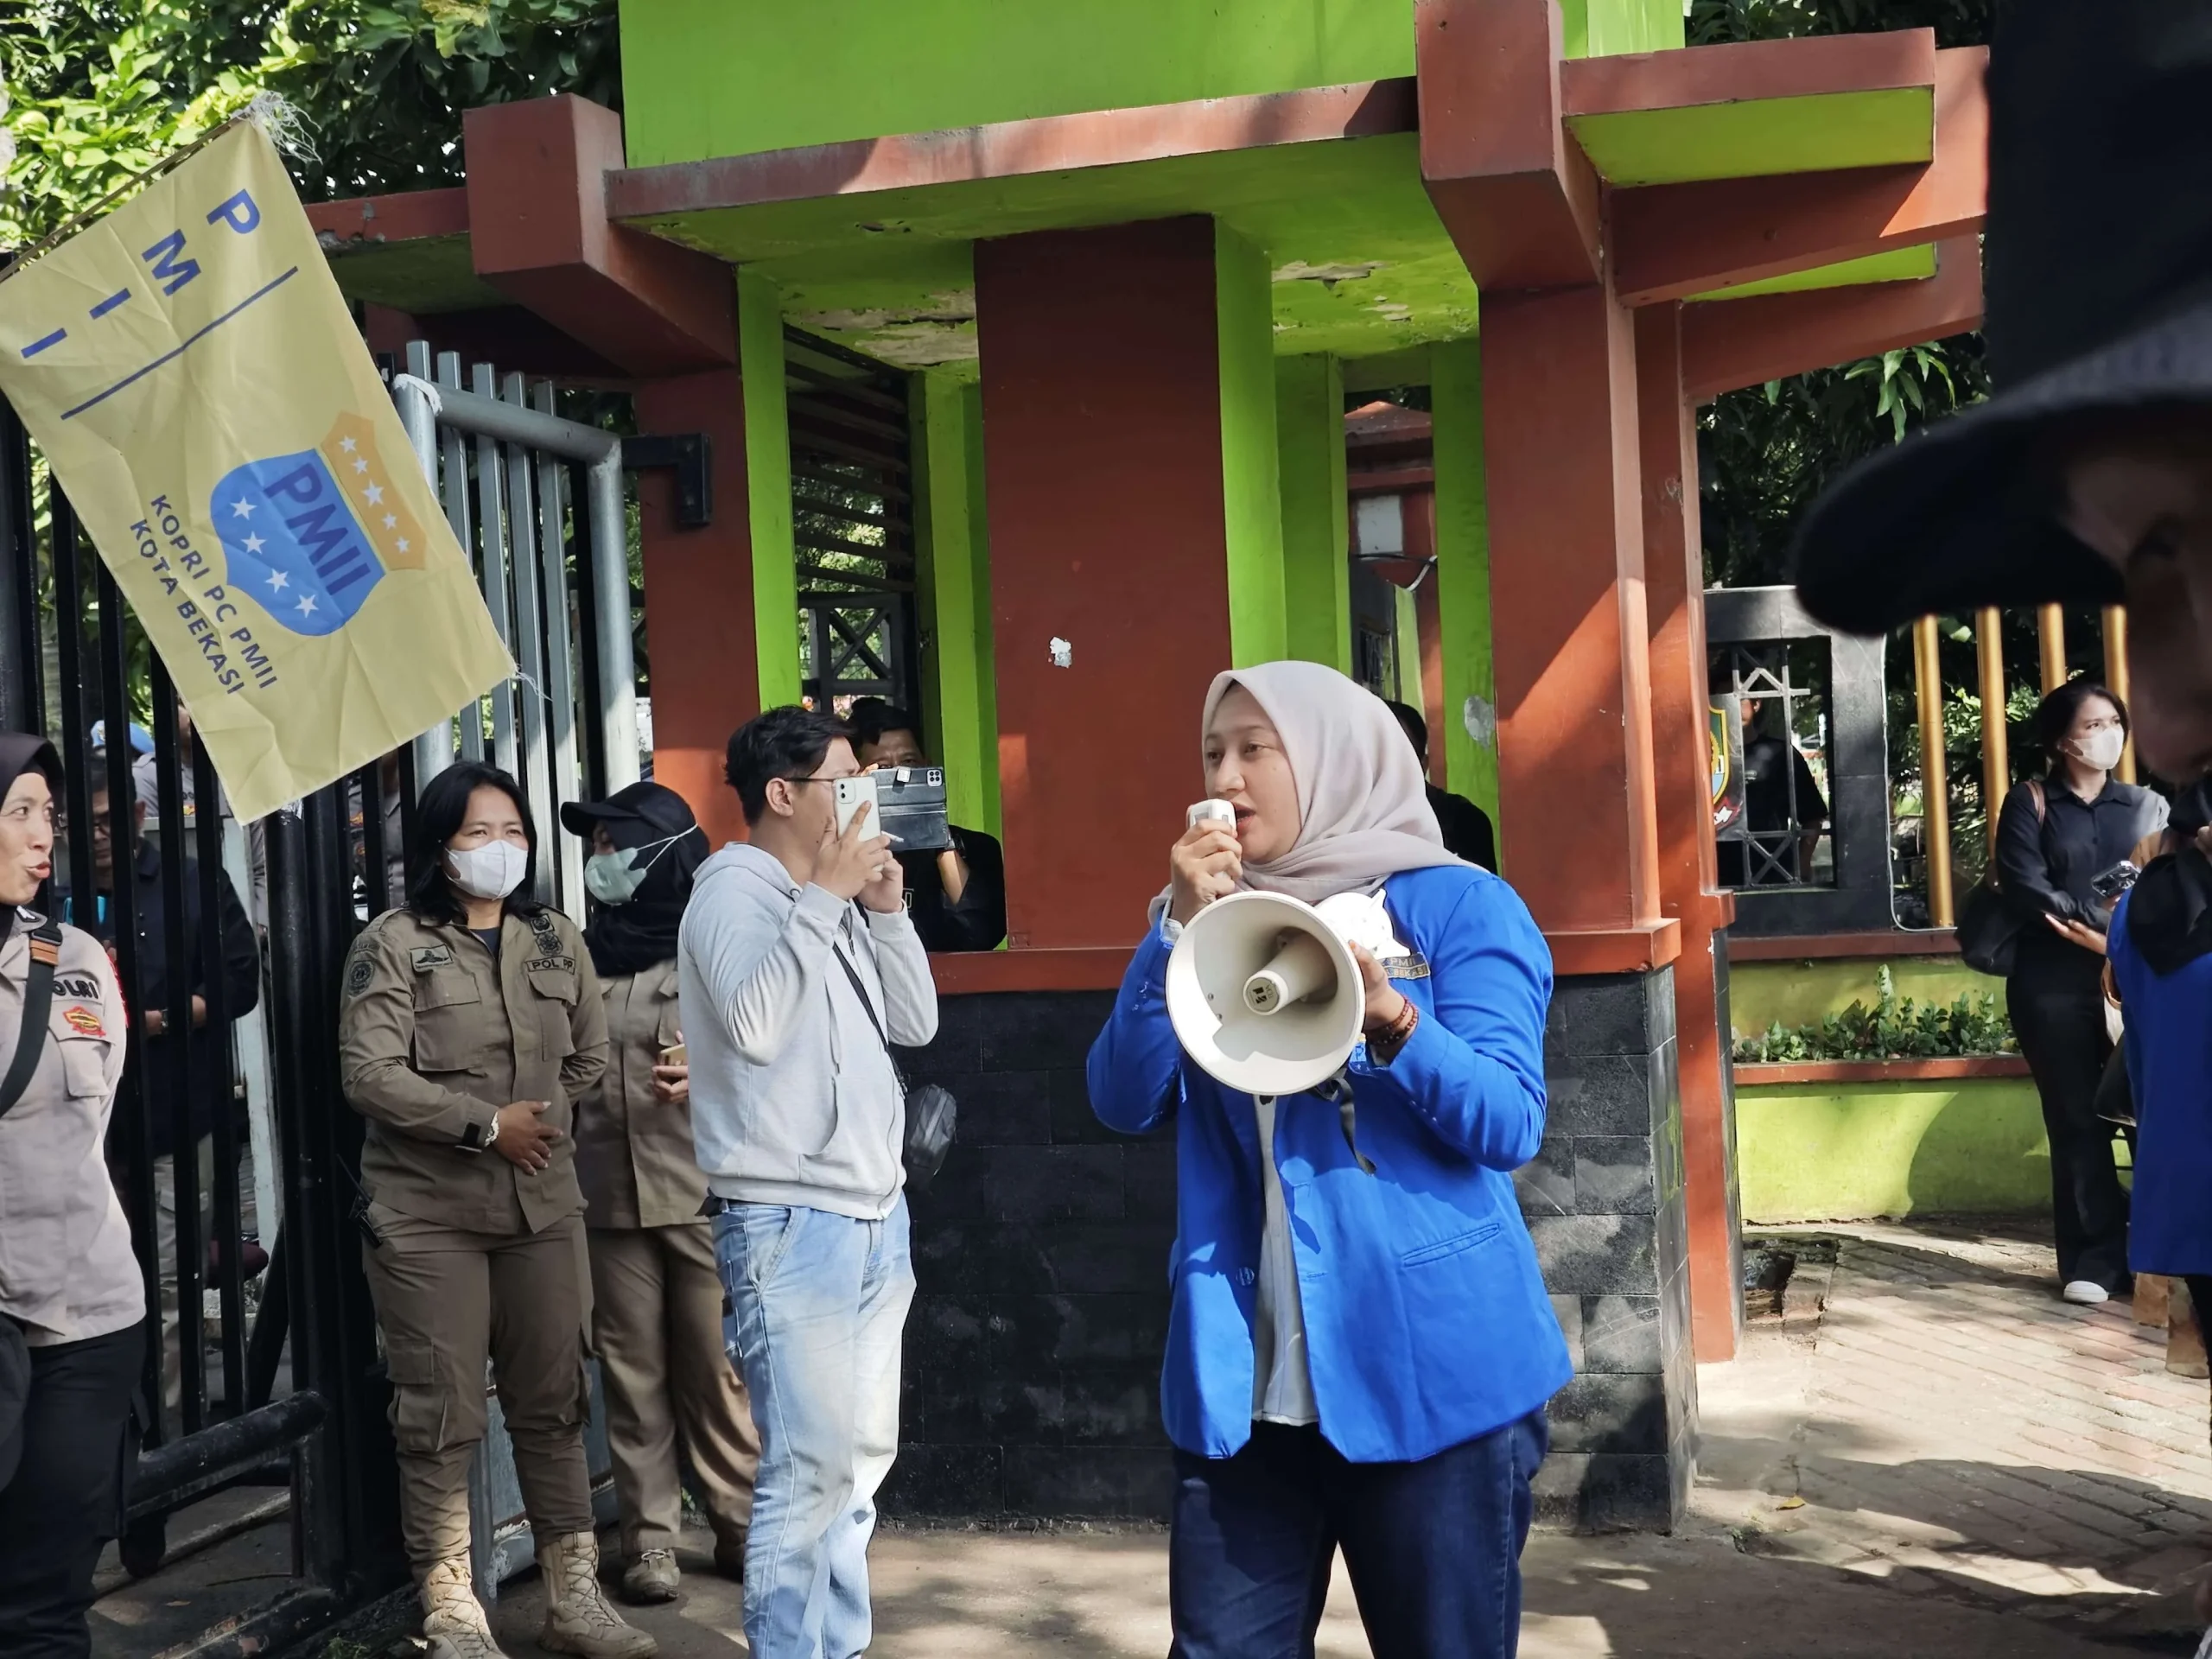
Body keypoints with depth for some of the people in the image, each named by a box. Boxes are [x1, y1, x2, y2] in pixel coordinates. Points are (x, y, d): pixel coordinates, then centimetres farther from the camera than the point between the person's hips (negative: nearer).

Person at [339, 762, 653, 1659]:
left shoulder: (556, 939, 10)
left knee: (554, 1405, 10)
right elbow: (369, 1074, -15)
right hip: (426, 1215, -5)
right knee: (441, 1419, 1)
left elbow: (590, 1056, 17)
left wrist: (545, 1122, 5)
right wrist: (485, 1124, -16)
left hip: (543, 1207, 5)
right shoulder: (392, 944, -6)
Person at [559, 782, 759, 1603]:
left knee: (717, 1366, 1)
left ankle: (740, 1523, 13)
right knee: (632, 1371, 6)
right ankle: (649, 1535, 13)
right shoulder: (585, 953, 10)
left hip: (702, 1187, -3)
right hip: (609, 1189, 3)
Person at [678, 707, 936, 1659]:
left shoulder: (836, 902, 14)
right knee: (809, 1467, -9)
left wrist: (885, 907, 3)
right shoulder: (734, 892, -9)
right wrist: (824, 896, -20)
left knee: (863, 1456, 13)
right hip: (789, 1222, -8)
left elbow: (916, 1023, 14)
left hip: (873, 1214, 8)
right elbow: (753, 1025, -25)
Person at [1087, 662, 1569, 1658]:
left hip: (1431, 1369, -4)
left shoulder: (1458, 906, -3)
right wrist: (1181, 930, -11)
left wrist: (1391, 1022, -28)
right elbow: (1123, 1103, -1)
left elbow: (1509, 1124, -12)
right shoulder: (1201, 911, 11)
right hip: (1243, 1379, 4)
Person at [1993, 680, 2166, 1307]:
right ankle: (2095, 1254, 5)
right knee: (2077, 1120, 0)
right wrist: (2099, 923, -16)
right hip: (2054, 983, -2)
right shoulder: (2030, 803, 6)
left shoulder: (2149, 805, 15)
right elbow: (2024, 887, -7)